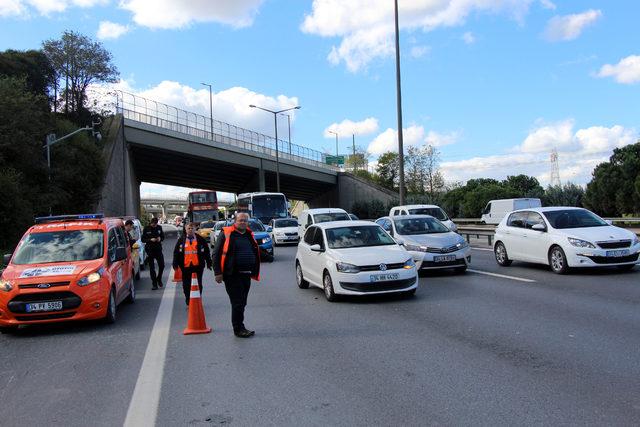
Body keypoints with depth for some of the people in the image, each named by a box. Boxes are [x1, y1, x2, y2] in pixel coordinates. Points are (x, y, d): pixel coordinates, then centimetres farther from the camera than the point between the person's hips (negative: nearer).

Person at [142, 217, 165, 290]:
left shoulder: (159, 228, 4)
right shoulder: (146, 229, -4)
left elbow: (163, 237, 13)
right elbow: (143, 239, -3)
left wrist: (160, 238, -10)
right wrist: (150, 240, -19)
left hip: (158, 249, 2)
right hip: (150, 250, -2)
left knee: (162, 265, 0)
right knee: (152, 267, 2)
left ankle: (159, 279, 25)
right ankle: (154, 284, 8)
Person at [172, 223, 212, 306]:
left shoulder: (200, 239, 3)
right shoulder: (181, 240, 5)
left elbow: (206, 252, 5)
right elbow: (176, 253, 7)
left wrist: (208, 263, 3)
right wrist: (175, 265, 1)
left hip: (198, 266, -1)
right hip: (185, 266, 1)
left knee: (198, 285, 6)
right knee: (186, 285, 7)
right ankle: (188, 302, 19)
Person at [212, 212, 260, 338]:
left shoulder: (249, 235, 13)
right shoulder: (226, 234, -6)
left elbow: (255, 254, 21)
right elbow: (216, 254, -8)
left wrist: (254, 272, 15)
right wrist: (218, 273, -13)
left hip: (246, 275, 6)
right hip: (232, 275, -6)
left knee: (242, 303, 13)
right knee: (238, 303, -5)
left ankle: (240, 327, 24)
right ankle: (238, 329, 4)